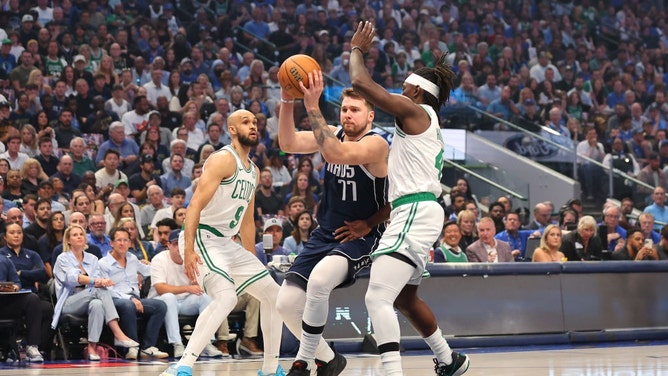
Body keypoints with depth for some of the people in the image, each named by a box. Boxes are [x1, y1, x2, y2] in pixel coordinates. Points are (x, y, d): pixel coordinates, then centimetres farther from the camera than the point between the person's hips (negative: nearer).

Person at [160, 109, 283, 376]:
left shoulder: (253, 171, 16)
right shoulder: (223, 160, -12)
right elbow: (195, 206, -20)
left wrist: (253, 262, 24)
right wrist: (188, 251, -30)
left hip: (227, 242, 10)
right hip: (202, 238, -10)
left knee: (272, 294, 13)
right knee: (226, 296, -30)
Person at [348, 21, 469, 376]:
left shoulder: (415, 111, -4)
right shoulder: (429, 127, 24)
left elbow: (361, 82, -12)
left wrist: (357, 49, 7)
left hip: (415, 214, -11)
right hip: (415, 213, 11)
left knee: (377, 298, -21)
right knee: (405, 297, 27)